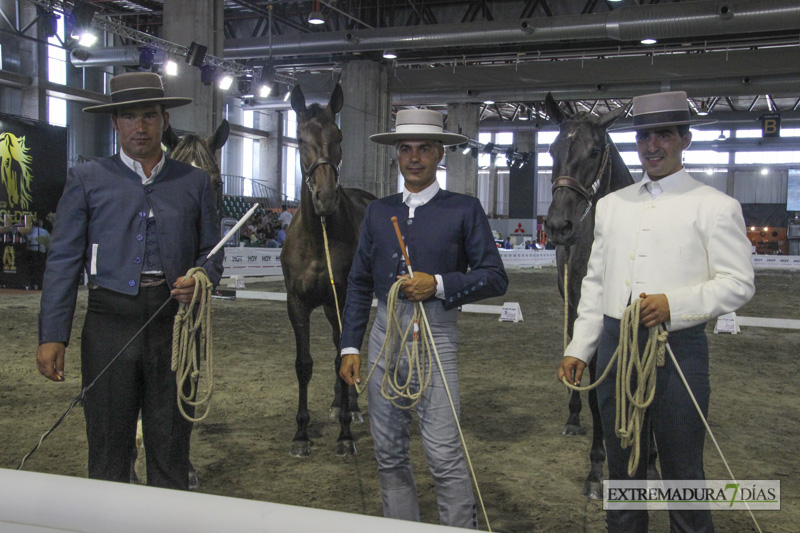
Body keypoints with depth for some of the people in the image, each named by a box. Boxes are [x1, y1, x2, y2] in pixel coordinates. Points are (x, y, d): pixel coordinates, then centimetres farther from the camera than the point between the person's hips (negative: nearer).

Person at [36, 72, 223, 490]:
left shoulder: (194, 181, 11)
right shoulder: (86, 180, 7)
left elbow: (211, 252, 13)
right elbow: (63, 260, 2)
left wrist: (198, 281, -10)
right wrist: (53, 336, -6)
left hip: (174, 322, 1)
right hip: (110, 322, -1)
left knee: (170, 446, 10)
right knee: (108, 446, 7)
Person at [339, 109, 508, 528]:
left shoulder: (464, 210, 1)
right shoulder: (378, 211, 12)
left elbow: (495, 277, -3)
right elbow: (359, 283, 13)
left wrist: (438, 284, -16)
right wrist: (349, 347, 7)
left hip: (435, 340, -4)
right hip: (383, 339, 5)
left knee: (444, 454, -8)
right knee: (389, 454, 13)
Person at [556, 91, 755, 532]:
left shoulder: (716, 206, -3)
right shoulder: (611, 204, 12)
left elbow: (738, 283, -8)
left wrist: (674, 304, -22)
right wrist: (578, 348, 9)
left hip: (678, 346, -5)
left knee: (682, 471, 5)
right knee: (621, 465, 17)